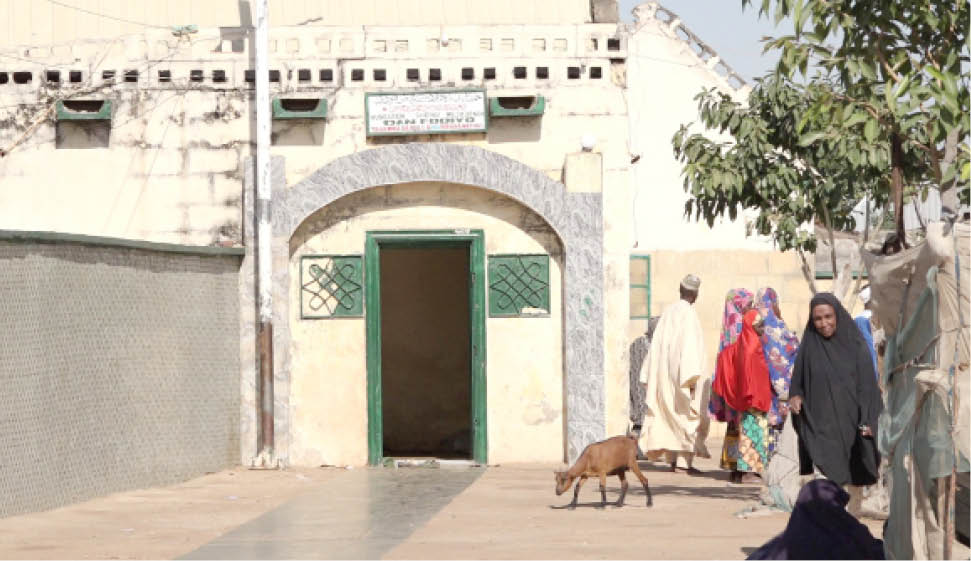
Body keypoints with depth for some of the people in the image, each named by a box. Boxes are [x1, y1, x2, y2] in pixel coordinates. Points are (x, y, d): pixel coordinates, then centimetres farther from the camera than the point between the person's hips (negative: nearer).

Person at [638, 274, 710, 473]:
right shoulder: (689, 313, -11)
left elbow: (657, 344, 11)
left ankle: (672, 461, 10)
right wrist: (692, 378, -20)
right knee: (688, 416, -2)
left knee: (670, 417, 11)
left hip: (665, 373, 7)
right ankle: (689, 462, -5)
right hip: (682, 373, -7)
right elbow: (689, 345, -19)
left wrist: (650, 376, 15)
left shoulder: (668, 312, 10)